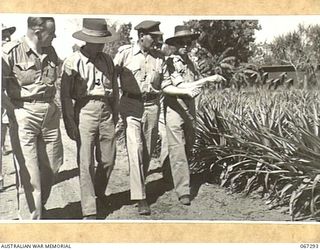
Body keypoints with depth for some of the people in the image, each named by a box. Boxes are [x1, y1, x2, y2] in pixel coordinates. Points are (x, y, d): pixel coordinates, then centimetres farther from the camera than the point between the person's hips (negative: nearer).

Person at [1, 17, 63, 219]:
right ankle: (31, 217, 11)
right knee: (28, 172, -2)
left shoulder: (50, 52, 8)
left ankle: (39, 204, 40)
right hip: (24, 114, -6)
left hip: (50, 113, 6)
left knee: (52, 165, 15)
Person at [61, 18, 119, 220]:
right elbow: (65, 95, -6)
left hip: (106, 112, 5)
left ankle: (99, 196, 34)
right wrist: (70, 124, -9)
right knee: (86, 163, -4)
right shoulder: (73, 62, -5)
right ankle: (89, 211, 3)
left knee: (108, 160, 10)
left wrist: (115, 115, 14)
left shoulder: (107, 60, 9)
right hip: (85, 111, -5)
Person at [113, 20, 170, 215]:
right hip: (131, 105, -4)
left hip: (152, 106, 4)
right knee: (135, 150, -11)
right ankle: (141, 198, -11)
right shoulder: (125, 53, -1)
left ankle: (139, 184, 30)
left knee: (148, 150, 10)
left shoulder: (159, 57, 9)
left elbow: (166, 82, 12)